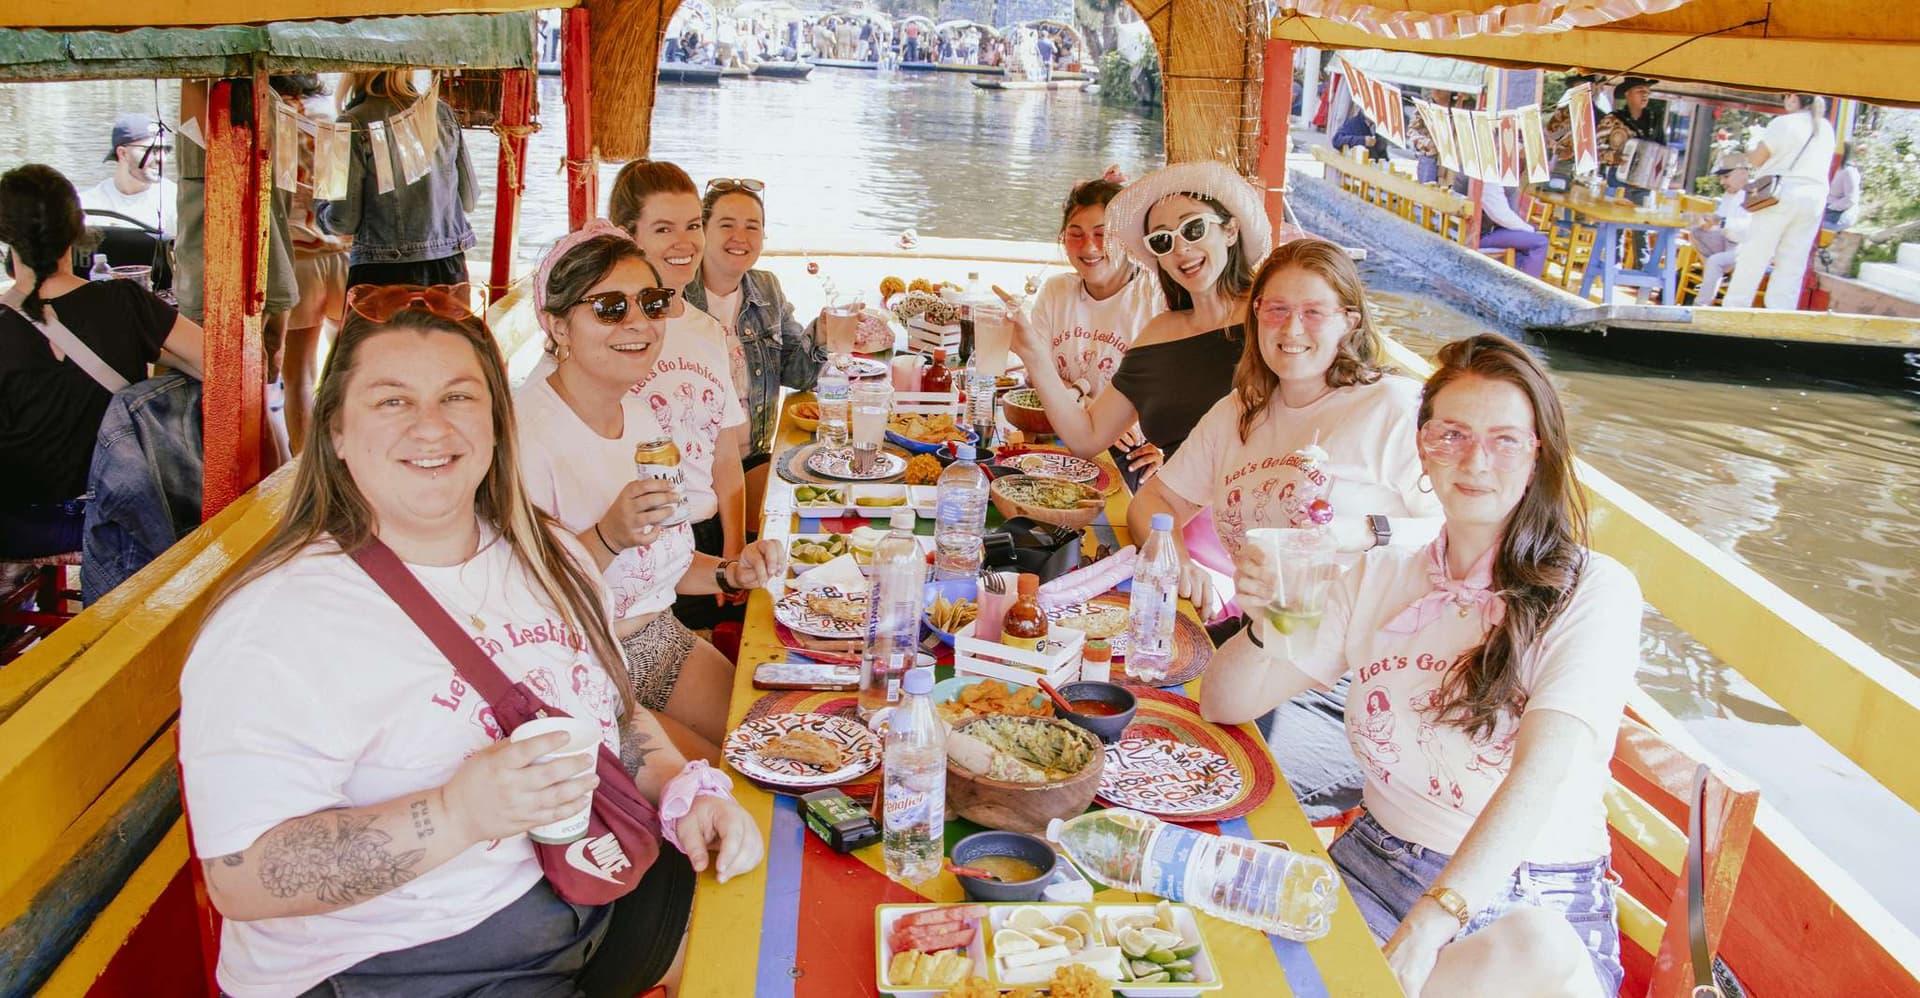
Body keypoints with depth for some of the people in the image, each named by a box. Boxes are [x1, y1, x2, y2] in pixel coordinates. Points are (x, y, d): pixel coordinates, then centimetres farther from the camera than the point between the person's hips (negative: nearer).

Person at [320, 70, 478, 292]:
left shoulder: (355, 125, -8)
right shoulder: (442, 112, 3)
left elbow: (345, 221, -5)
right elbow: (469, 200, 8)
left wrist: (322, 208, 17)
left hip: (383, 273, -4)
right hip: (448, 270, 4)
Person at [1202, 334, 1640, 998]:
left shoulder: (1593, 593, -7)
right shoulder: (1379, 576, 8)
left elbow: (1546, 770, -22)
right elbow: (1225, 705, 8)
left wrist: (1428, 926, -35)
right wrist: (1263, 622, -16)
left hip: (1537, 905, -3)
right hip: (1375, 871, 3)